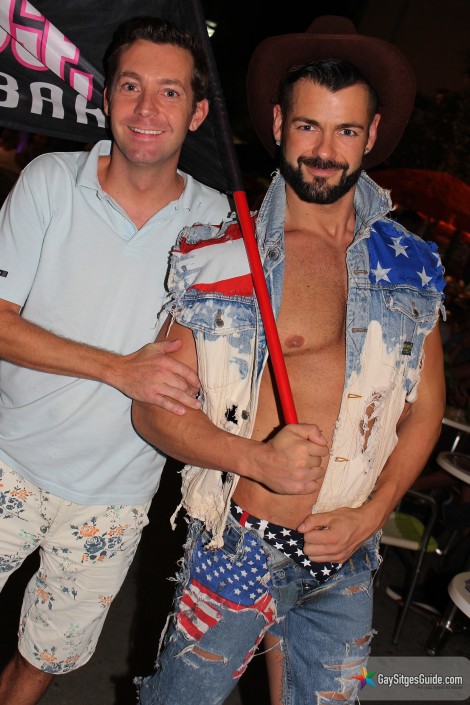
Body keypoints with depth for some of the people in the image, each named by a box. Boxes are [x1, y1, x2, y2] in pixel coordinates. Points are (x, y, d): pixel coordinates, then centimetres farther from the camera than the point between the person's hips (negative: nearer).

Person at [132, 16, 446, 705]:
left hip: (345, 566, 3)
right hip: (241, 550, -3)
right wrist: (260, 459, -23)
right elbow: (152, 409, -9)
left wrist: (370, 513, -4)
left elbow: (424, 410, 9)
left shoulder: (410, 267, 2)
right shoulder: (221, 257, -9)